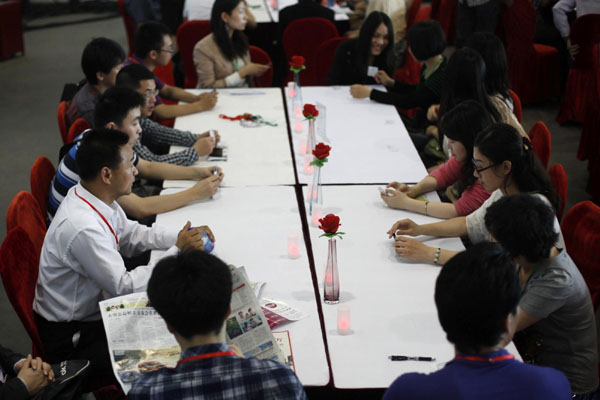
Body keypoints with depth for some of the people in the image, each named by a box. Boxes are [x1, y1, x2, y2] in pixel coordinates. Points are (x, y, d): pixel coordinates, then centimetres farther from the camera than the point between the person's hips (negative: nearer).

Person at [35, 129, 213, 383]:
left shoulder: (99, 199, -4)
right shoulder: (83, 228, -32)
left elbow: (130, 234, 13)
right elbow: (124, 287, -26)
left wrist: (181, 237, -3)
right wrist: (177, 250, -19)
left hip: (94, 308, 9)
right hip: (72, 338, -9)